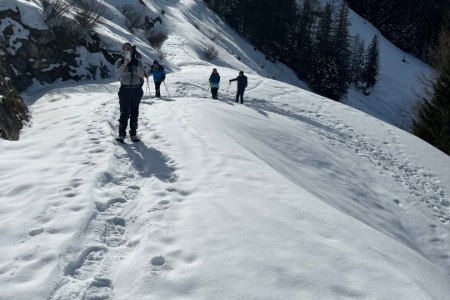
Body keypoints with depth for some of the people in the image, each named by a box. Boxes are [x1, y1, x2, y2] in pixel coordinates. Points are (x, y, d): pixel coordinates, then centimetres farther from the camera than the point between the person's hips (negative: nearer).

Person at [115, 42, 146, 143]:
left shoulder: (138, 62, 6)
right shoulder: (120, 62, 4)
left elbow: (142, 75, -6)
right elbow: (118, 73, -13)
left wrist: (136, 64, -17)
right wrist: (124, 64, -25)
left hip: (136, 90, 2)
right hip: (125, 90, -2)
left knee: (134, 112, 4)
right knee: (124, 112, -8)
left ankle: (133, 134, 10)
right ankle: (121, 134, -7)